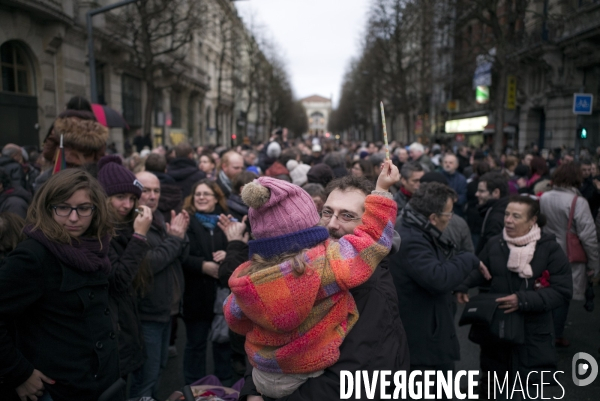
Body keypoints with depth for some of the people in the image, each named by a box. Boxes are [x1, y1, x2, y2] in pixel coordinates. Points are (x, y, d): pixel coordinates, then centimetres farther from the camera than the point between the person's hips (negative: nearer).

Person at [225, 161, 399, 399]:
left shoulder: (244, 279, -17)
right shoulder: (327, 261, -29)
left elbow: (238, 323, 2)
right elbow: (373, 236, -15)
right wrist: (382, 191, -4)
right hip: (316, 379, -3)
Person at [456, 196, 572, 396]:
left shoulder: (550, 248, -12)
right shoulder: (494, 243, -3)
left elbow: (562, 291, -15)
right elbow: (479, 272, 12)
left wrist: (524, 300, -26)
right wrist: (463, 286, -7)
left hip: (532, 335, -3)